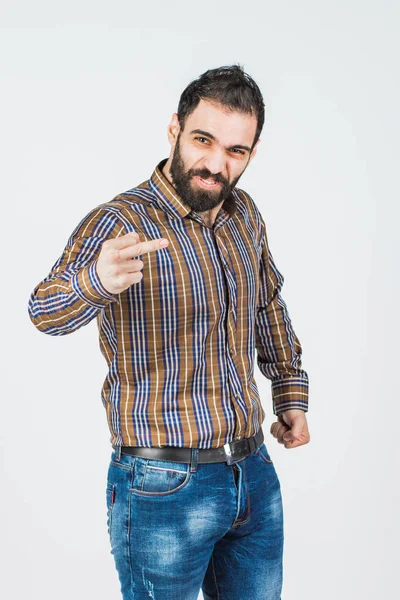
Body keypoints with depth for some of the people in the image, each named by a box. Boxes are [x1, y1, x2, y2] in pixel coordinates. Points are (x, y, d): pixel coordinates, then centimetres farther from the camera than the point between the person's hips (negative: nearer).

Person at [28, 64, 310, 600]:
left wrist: (291, 393, 20)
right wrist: (96, 280, -52)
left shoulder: (245, 214, 5)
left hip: (255, 475, 6)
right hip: (165, 488, -6)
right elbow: (46, 312, -31)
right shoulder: (121, 223, -15)